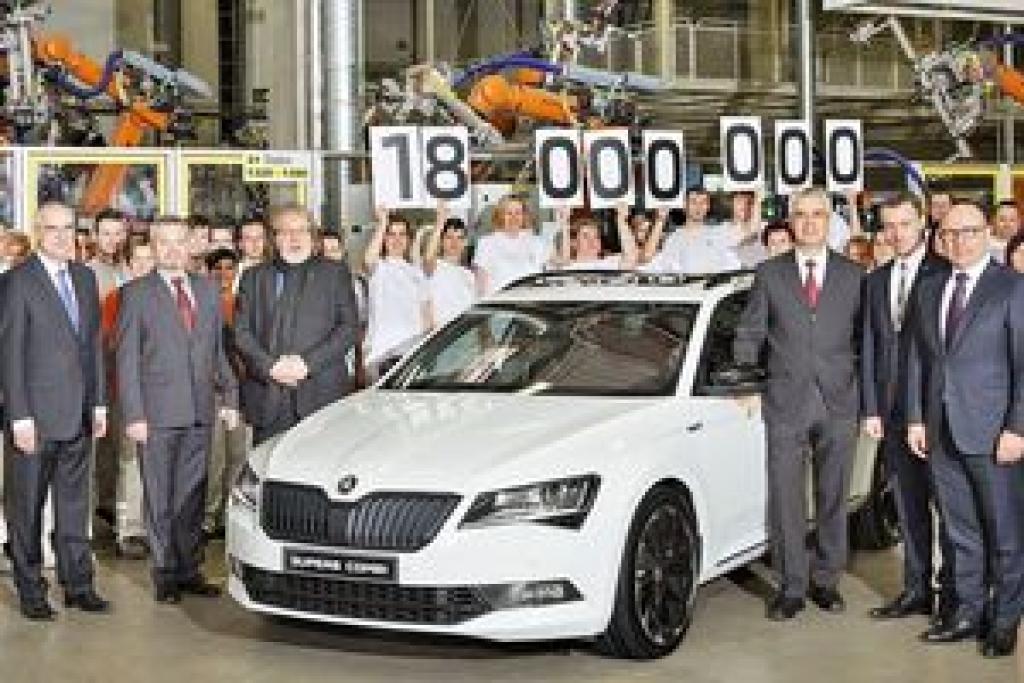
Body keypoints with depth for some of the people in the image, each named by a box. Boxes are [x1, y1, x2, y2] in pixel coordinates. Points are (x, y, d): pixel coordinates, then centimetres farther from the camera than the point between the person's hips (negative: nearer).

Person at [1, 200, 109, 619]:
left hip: (77, 415, 6)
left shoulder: (85, 278, 10)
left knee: (75, 503, 13)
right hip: (34, 416, -6)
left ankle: (78, 585, 21)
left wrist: (99, 403, 10)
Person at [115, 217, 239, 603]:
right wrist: (133, 415, -10)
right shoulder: (136, 294, -1)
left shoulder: (208, 290, 12)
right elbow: (126, 359, -4)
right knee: (159, 497, 3)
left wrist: (229, 396, 6)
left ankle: (190, 569, 18)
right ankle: (165, 574, 12)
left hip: (200, 411, 4)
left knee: (193, 495, 9)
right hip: (157, 411, -4)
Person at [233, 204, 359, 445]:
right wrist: (269, 366, -9)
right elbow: (241, 332, 8)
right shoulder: (254, 277, 17)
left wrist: (309, 363, -9)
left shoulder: (335, 274, 12)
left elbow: (349, 328, 2)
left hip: (323, 398, -1)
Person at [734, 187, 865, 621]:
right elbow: (748, 335, 8)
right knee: (785, 499, -1)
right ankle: (792, 587, 8)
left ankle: (826, 580, 22)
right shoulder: (769, 274, 6)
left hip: (838, 404, 1)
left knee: (833, 498, 9)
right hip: (786, 404, -1)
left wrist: (865, 392, 4)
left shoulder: (853, 275, 8)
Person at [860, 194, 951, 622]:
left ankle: (952, 591, 12)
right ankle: (917, 590, 19)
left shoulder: (944, 273, -5)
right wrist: (871, 409, 5)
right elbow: (868, 348, 11)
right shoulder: (875, 281, 12)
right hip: (893, 411, 5)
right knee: (908, 505, 11)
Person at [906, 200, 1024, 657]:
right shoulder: (929, 290, 12)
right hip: (942, 432, 5)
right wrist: (916, 417, 8)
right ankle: (968, 612, 22)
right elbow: (917, 358, 14)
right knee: (961, 531, 12)